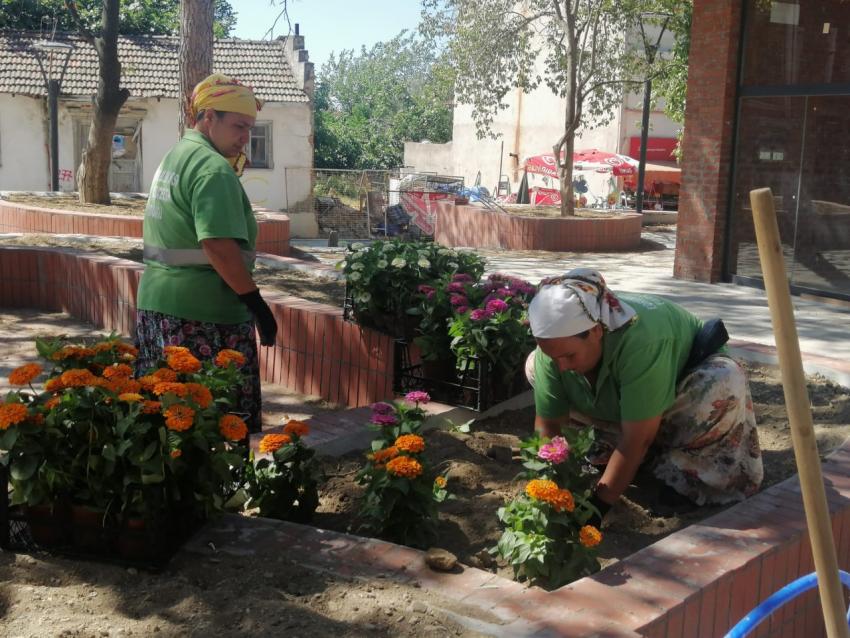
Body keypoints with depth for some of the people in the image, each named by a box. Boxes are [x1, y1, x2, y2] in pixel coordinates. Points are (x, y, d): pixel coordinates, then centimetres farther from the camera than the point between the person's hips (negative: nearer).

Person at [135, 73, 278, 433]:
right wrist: (257, 303, -18)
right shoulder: (214, 168, -14)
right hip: (203, 313, -10)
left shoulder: (173, 157, 16)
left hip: (154, 302, 10)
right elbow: (218, 245, -23)